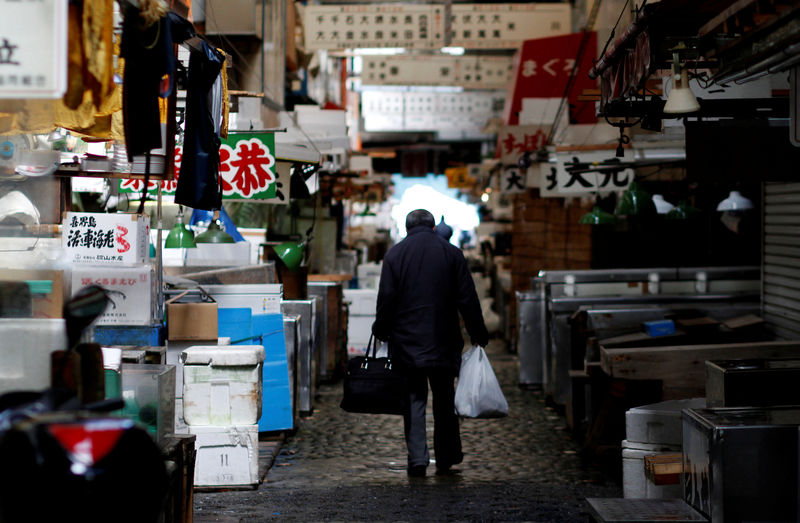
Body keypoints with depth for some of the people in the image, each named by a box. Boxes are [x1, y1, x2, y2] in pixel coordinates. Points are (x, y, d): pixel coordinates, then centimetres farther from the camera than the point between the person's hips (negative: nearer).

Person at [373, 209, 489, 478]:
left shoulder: (394, 254, -2)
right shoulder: (451, 253, 1)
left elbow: (386, 299, -3)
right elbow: (468, 299, 1)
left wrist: (381, 331, 9)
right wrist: (478, 334, 8)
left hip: (407, 341, -1)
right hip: (443, 342, 1)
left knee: (414, 398, 4)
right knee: (444, 400, 11)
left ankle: (417, 458, -3)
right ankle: (446, 458, 15)